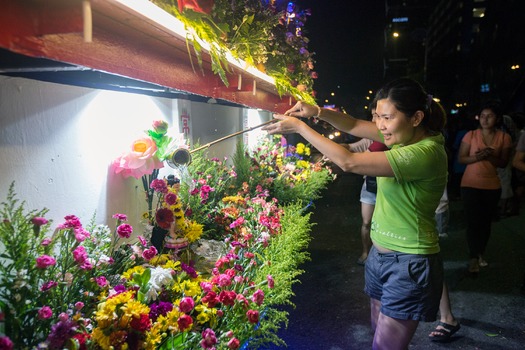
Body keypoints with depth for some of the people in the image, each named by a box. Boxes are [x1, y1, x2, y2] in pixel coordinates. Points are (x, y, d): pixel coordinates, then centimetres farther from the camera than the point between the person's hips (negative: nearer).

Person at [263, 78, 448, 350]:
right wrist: (318, 112, -12)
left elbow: (348, 162, -28)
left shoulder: (425, 153, -26)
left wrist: (299, 127, -21)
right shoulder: (406, 136, 1)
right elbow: (354, 126, 6)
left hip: (408, 265, -8)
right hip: (380, 255, 9)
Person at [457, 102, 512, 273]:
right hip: (470, 185, -2)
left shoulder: (504, 137, 1)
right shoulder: (471, 135, -4)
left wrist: (490, 157, -19)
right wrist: (476, 157, -23)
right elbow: (461, 158, -5)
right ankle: (473, 258, 1)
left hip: (492, 186, 3)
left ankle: (480, 254, 25)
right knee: (473, 221, -6)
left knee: (486, 222, 11)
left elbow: (503, 163, 0)